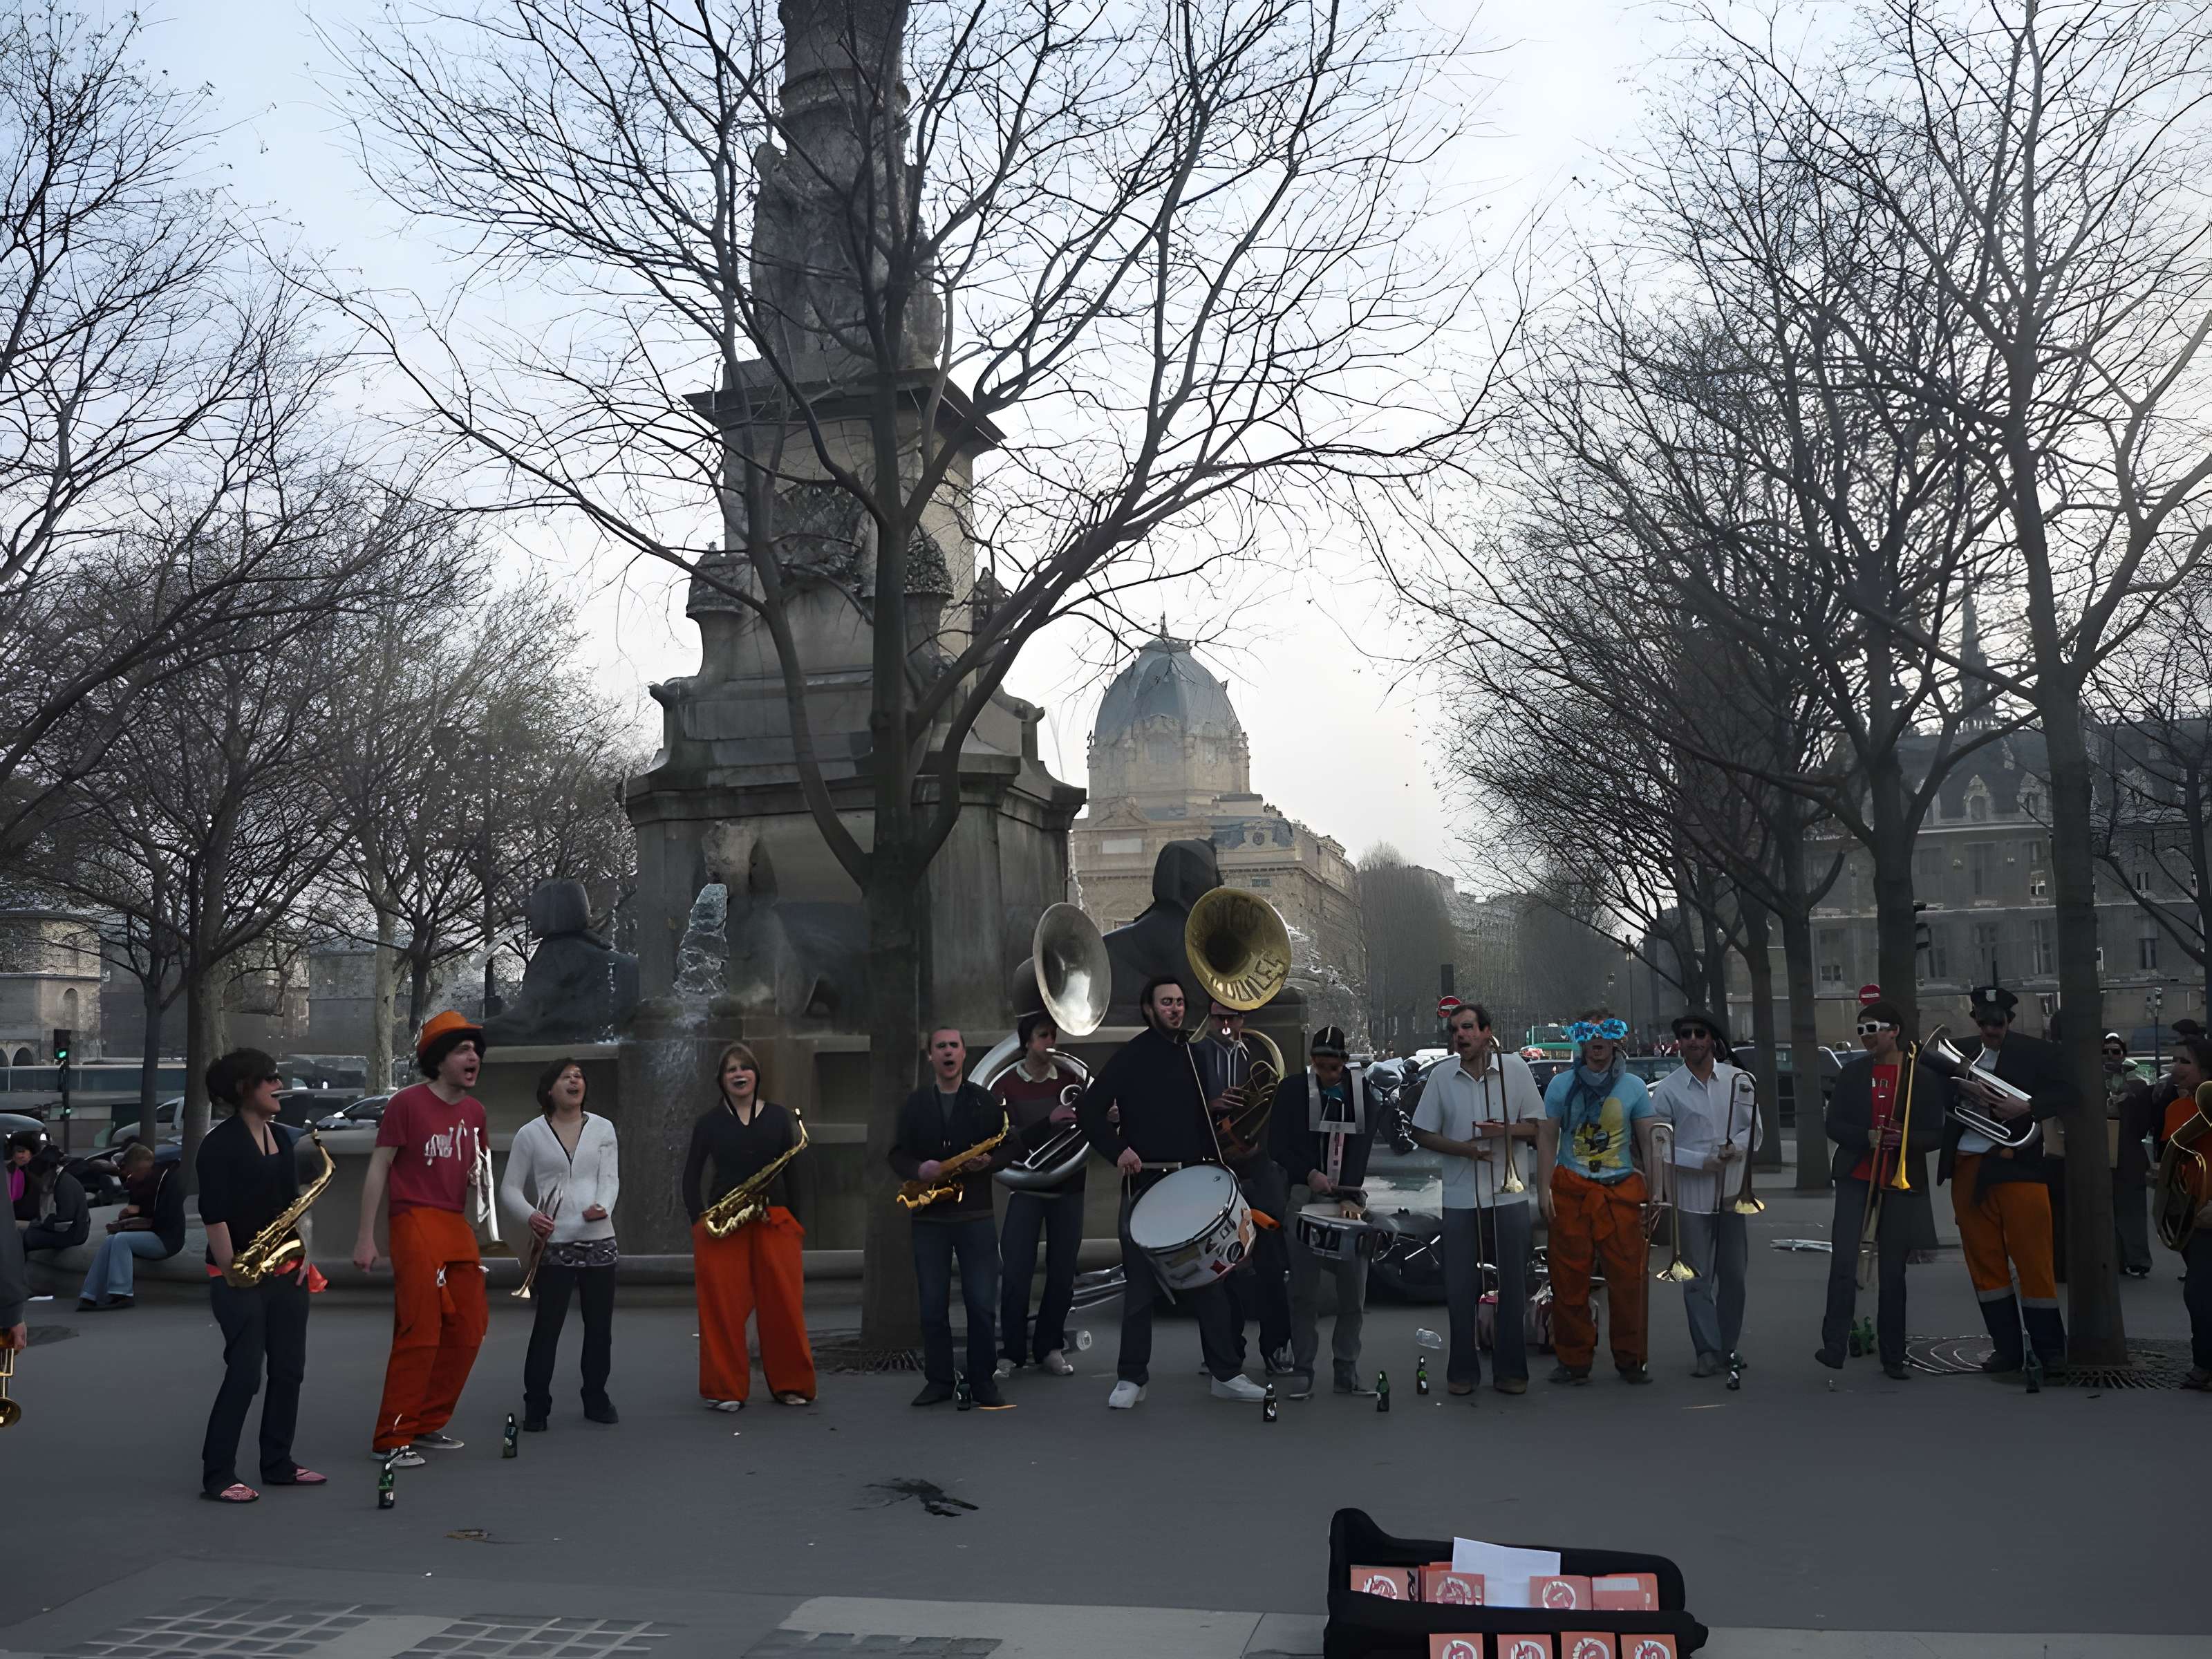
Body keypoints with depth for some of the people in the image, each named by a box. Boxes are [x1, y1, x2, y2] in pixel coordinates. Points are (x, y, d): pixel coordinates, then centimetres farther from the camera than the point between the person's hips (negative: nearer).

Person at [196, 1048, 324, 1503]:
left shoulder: (282, 1138, 12)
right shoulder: (220, 1144, -11)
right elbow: (214, 1216, -14)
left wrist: (304, 1254, 8)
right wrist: (233, 1272, -15)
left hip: (286, 1273, 7)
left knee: (289, 1370, 9)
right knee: (245, 1375, -7)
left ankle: (278, 1464, 20)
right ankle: (217, 1477, 2)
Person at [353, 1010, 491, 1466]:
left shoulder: (474, 1111, 12)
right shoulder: (408, 1103, -7)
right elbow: (378, 1170, -6)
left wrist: (480, 1179, 0)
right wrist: (365, 1236, -10)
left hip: (458, 1229, 8)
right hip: (415, 1223, -8)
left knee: (467, 1333, 10)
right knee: (420, 1334, -10)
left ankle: (429, 1424, 23)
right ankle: (391, 1439, -1)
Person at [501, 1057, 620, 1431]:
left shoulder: (602, 1129, 8)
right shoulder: (530, 1134, 2)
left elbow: (611, 1178, 1)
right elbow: (510, 1188, 2)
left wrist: (602, 1207, -20)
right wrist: (529, 1216, -18)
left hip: (599, 1242, 2)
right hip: (553, 1245, -2)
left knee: (600, 1326, 8)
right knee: (546, 1327, -2)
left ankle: (597, 1401, 22)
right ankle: (536, 1407, 10)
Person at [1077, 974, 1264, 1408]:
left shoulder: (1191, 1055, 12)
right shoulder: (1132, 1056, -4)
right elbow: (1088, 1109, -9)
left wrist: (1214, 1164, 9)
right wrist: (1117, 1149, -20)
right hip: (1145, 1182, -4)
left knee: (1210, 1280, 5)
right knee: (1140, 1286, 2)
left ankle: (1227, 1374, 13)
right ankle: (1131, 1379, 12)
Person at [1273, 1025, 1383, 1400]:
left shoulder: (1361, 1090, 5)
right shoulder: (1294, 1090, 1)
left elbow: (1362, 1145, -4)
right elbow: (1277, 1146, 1)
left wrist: (1350, 1196, -16)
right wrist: (1309, 1174, -14)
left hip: (1349, 1198, 2)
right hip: (1305, 1196, -2)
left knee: (1354, 1290, 2)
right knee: (1304, 1291, -2)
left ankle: (1347, 1372, 13)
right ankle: (1302, 1372, 6)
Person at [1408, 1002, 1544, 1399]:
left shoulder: (1515, 1069, 1)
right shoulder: (1441, 1076, 2)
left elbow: (1540, 1128, 3)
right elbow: (1421, 1133, 6)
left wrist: (1506, 1130, -16)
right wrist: (1463, 1148, -9)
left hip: (1509, 1196, -1)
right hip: (1460, 1199, 1)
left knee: (1513, 1286, 4)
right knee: (1460, 1288, 3)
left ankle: (1511, 1370, 14)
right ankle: (1463, 1370, 14)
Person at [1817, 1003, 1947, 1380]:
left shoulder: (1923, 1078, 3)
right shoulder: (1852, 1074, 8)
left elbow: (1935, 1135, 1)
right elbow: (1834, 1125, 5)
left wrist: (1902, 1138, -18)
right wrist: (1867, 1136, -14)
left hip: (1901, 1182, -1)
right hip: (1856, 1178, 1)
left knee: (1893, 1271, 5)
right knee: (1844, 1260, -12)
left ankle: (1893, 1357, 14)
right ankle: (1834, 1345, -10)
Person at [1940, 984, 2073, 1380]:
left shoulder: (2034, 1053, 4)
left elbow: (2065, 1092, -4)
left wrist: (2026, 1107, -17)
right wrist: (1963, 1087, -15)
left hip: (2016, 1165, -4)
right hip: (1967, 1168, 4)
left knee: (2033, 1261, -2)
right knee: (1985, 1264, 7)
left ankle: (2050, 1350, 10)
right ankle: (2007, 1350, 15)